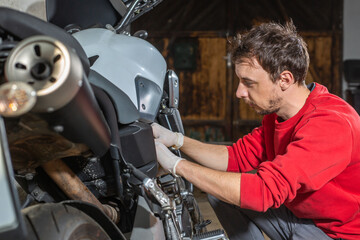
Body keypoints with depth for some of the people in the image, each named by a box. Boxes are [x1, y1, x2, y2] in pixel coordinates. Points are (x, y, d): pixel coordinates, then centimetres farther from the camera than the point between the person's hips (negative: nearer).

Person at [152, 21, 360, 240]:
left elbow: (263, 191, -36)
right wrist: (176, 139, -6)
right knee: (218, 190, 3)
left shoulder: (330, 124, -30)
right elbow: (238, 156, 6)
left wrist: (176, 165, -29)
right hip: (300, 215, 8)